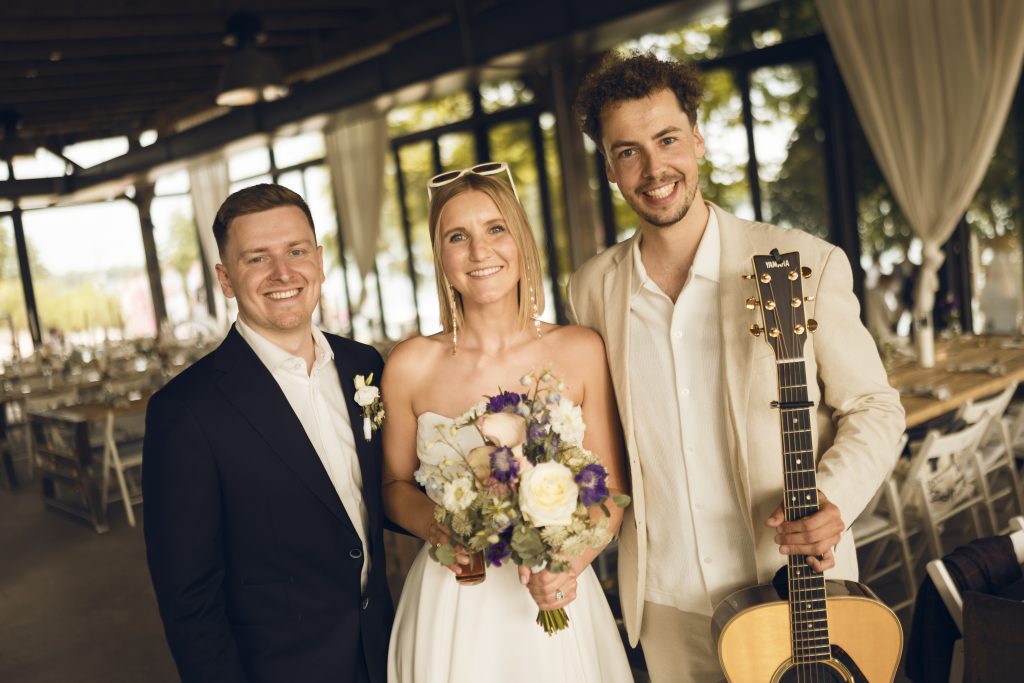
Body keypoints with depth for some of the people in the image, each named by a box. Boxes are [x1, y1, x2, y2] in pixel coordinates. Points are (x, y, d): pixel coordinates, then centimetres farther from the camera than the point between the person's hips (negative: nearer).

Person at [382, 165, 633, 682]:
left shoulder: (580, 352, -8)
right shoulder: (410, 366, -8)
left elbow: (609, 490, -2)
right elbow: (395, 484, 4)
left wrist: (567, 565, -18)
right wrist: (434, 526, -15)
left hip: (557, 606, 1)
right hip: (451, 607, 0)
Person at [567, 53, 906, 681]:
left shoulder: (806, 265, -13)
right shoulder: (592, 289, -3)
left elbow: (873, 407, -5)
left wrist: (833, 497, -21)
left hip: (797, 586, -2)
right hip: (665, 601, 2)